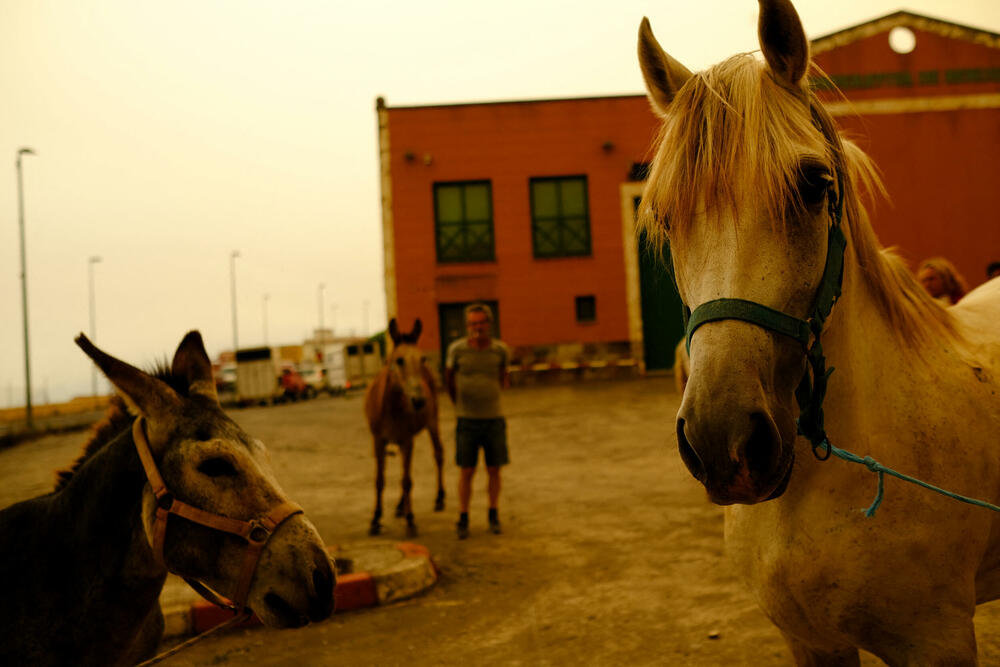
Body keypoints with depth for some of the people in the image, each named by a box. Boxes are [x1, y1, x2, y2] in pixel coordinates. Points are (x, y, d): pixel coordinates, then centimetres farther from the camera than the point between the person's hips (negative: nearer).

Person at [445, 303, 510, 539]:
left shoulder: (500, 350, -4)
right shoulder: (457, 349, -8)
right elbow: (449, 378, 10)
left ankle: (494, 515, 22)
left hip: (494, 419, 1)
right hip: (467, 421, -1)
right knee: (467, 472, 2)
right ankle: (463, 520, 12)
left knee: (494, 470, 8)